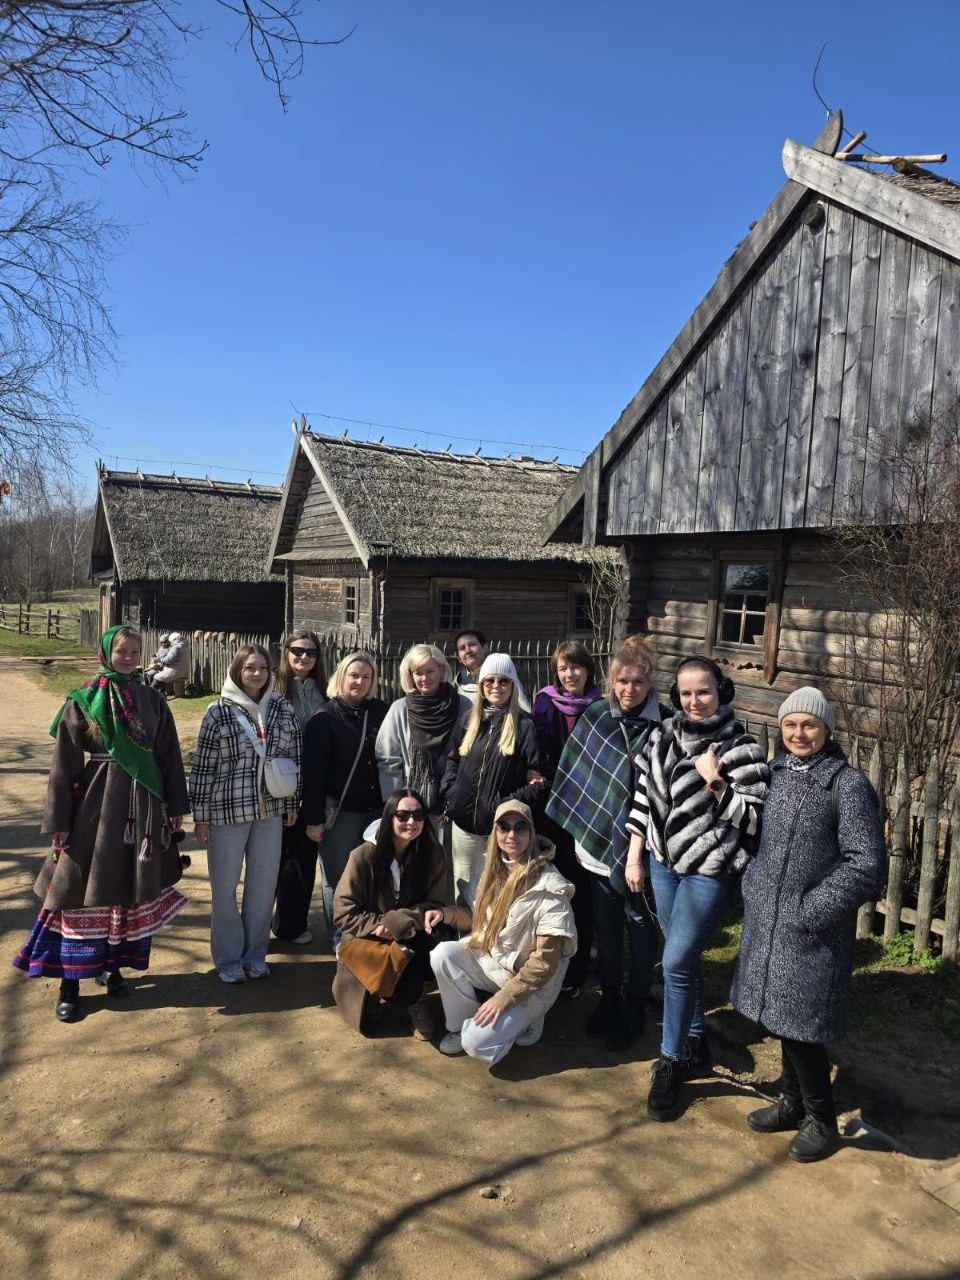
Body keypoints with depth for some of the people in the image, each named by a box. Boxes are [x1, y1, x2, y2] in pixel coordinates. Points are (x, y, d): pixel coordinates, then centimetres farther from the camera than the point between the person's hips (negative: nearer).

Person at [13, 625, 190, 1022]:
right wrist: (58, 821, -7)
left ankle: (111, 965, 27)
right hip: (95, 805, -3)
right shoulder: (83, 702, -4)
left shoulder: (152, 701, 5)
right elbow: (64, 765, -5)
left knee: (129, 887, 11)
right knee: (84, 890, 2)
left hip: (141, 807, 4)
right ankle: (69, 982, 12)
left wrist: (176, 805, 7)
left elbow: (169, 755, 9)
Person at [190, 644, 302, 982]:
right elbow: (202, 766, -4)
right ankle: (228, 958, 25)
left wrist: (292, 803, 8)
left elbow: (294, 757, 8)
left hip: (270, 811, 3)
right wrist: (200, 815, -4)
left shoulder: (283, 709, 2)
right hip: (228, 811, -2)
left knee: (264, 885, 10)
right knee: (225, 887, 8)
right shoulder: (219, 711, -6)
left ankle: (255, 954, 27)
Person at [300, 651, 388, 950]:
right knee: (338, 877, 7)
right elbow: (313, 771, -7)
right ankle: (339, 940, 23)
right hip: (340, 811, -3)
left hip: (377, 809, 3)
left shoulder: (381, 711, 5)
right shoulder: (325, 719, -5)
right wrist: (313, 818, -10)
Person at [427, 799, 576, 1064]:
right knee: (443, 954, -19)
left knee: (477, 1044, -20)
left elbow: (546, 961, -22)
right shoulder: (495, 869, -2)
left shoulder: (549, 888, -24)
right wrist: (446, 913, -4)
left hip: (532, 983, -6)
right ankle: (462, 1025, 2)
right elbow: (482, 919, 13)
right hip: (492, 959, 6)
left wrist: (503, 998, -23)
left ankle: (524, 1020, 8)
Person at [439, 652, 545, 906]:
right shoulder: (469, 721, 9)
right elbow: (452, 759, 17)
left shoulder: (525, 725, -6)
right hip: (465, 821, 5)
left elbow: (539, 776, -9)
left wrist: (513, 802, -18)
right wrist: (449, 794, 3)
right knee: (463, 886, 16)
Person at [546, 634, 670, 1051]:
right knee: (605, 924, 14)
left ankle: (634, 1005, 26)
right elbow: (575, 774, 6)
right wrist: (580, 827, 3)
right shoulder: (594, 717, -1)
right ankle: (609, 997, 32)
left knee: (640, 926, 10)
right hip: (600, 838, 3)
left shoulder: (666, 723, -10)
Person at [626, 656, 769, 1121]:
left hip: (710, 871, -6)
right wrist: (634, 857, 8)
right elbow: (644, 799, 8)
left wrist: (714, 781, -24)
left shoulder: (740, 748, -14)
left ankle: (670, 1063, 14)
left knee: (677, 964, -5)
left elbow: (754, 818, -14)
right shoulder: (662, 737, 2)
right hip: (664, 863, 6)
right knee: (683, 958, 17)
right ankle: (696, 1045, 37)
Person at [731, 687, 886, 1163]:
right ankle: (793, 1102, 38)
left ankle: (821, 1119, 25)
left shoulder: (847, 784, -14)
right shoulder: (775, 773, 4)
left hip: (812, 929, -6)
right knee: (780, 1017, 18)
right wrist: (752, 887, 6)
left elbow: (867, 865, -16)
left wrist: (810, 909, -17)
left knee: (801, 1023, 2)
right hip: (766, 920, 6)